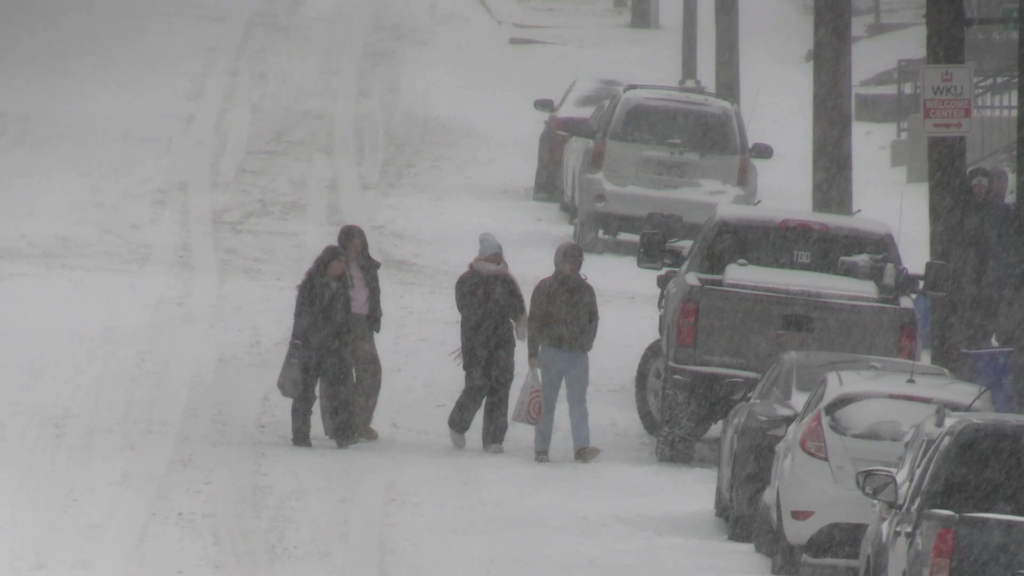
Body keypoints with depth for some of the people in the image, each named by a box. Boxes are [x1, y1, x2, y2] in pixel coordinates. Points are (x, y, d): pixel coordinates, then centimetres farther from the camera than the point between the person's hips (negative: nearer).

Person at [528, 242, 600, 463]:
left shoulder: (585, 290, 11)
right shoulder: (546, 288, 1)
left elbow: (593, 319, 21)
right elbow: (535, 321, 0)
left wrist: (586, 343, 8)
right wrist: (533, 352, -6)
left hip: (577, 354, 2)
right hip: (552, 352, -2)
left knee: (578, 402, -6)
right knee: (547, 403, 3)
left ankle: (582, 447, -14)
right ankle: (541, 449, 8)